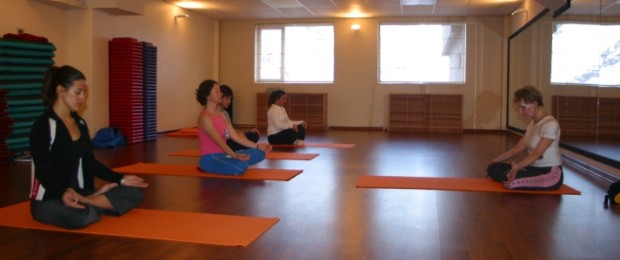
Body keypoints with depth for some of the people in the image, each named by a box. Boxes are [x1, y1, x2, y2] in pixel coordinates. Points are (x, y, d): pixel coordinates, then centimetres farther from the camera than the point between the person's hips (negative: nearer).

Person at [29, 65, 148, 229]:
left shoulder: (80, 123, 11)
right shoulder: (43, 125, -13)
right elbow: (43, 170, -20)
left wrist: (121, 179, 4)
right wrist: (63, 194, -38)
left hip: (78, 193, 8)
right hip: (48, 200, -7)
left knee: (134, 192, -5)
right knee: (78, 217, -41)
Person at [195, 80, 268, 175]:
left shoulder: (220, 114, 13)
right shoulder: (205, 117, -15)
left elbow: (235, 136, 11)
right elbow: (219, 141, -27)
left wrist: (257, 146, 5)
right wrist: (235, 156, -40)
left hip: (223, 155, 8)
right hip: (210, 158, -8)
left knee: (259, 153, 1)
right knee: (241, 166, -34)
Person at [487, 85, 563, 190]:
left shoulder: (550, 124, -16)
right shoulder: (532, 123, 12)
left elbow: (537, 154, -27)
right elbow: (518, 149, 12)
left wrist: (516, 167, -42)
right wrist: (494, 161, 7)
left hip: (551, 173, -8)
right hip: (534, 168, 8)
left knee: (509, 177, -33)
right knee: (493, 168, -8)